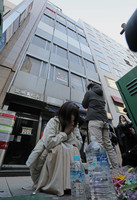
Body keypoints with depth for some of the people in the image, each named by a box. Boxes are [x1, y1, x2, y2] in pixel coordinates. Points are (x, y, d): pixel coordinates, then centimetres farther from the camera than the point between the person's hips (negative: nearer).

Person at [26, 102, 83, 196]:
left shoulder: (74, 127, -1)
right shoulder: (53, 122, -17)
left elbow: (79, 145, -9)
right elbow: (48, 143, -29)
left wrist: (70, 133, -20)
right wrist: (65, 133, -22)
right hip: (45, 159, -4)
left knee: (74, 151, -20)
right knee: (60, 148, -31)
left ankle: (71, 183, -7)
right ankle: (57, 186, -15)